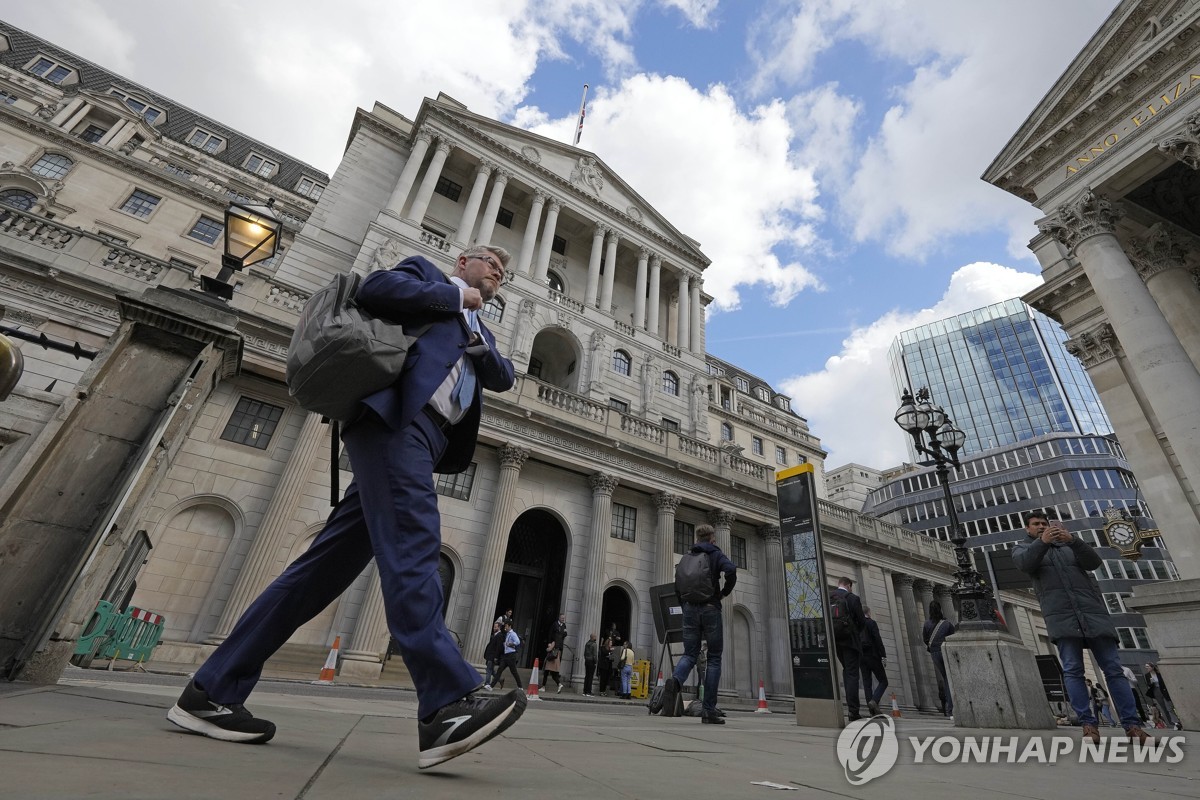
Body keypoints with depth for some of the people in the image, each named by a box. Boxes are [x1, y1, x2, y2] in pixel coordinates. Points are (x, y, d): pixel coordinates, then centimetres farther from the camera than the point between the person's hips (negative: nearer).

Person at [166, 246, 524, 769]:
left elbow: (503, 377, 21)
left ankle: (212, 690, 9)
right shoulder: (426, 273, 18)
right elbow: (374, 287, -2)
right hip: (396, 415, -7)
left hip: (426, 437, 7)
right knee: (411, 543, -22)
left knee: (328, 563, 2)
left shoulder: (481, 332, 36)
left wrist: (478, 344, 3)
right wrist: (456, 298, 4)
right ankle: (447, 703, -29)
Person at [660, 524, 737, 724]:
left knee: (689, 654, 6)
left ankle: (675, 681, -26)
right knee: (714, 658, 7)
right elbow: (731, 570, -16)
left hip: (690, 608, 3)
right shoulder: (716, 554, 4)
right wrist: (724, 593, -2)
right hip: (710, 608, -3)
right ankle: (709, 711, 4)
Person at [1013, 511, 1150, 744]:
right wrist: (1042, 542, -26)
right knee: (1073, 670, -8)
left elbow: (1094, 561, 2)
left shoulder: (1069, 544, 21)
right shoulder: (1023, 548, 14)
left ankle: (1132, 725, 3)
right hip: (1062, 617, -2)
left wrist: (1073, 539, -16)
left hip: (1092, 612, 2)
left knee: (1113, 668, -1)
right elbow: (1025, 563, -10)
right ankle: (1088, 724, -6)